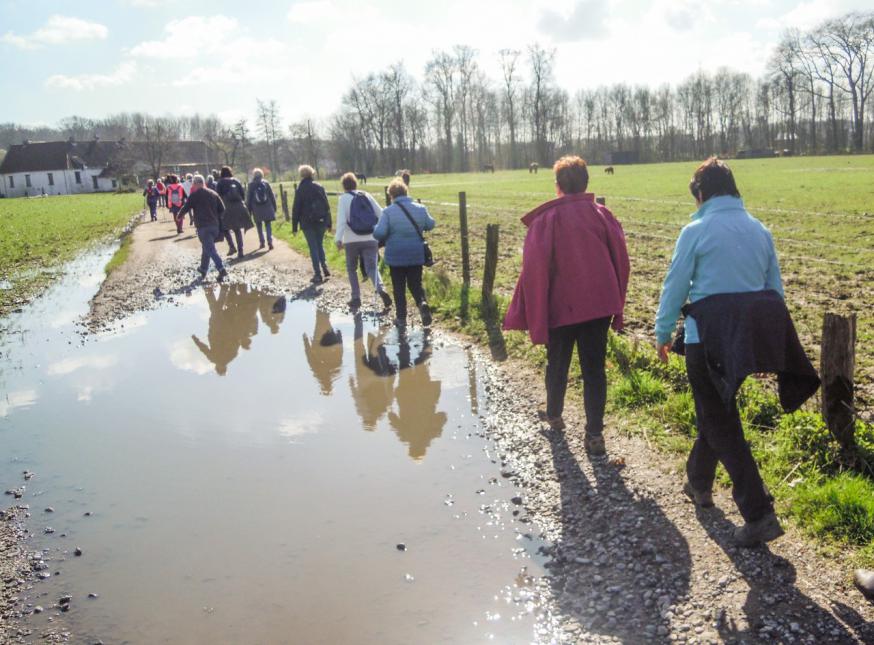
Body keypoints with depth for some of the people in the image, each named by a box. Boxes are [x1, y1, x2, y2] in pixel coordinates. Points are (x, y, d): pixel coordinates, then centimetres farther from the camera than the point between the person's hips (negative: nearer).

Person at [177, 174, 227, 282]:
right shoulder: (213, 194, 12)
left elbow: (185, 208, -2)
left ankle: (221, 269, -27)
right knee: (206, 247, 21)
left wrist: (180, 216, 17)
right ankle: (203, 269, 31)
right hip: (214, 225, 6)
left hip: (203, 226, -6)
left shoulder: (195, 195, -5)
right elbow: (222, 209, 11)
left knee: (210, 249, -12)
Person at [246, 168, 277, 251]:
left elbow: (248, 198, -1)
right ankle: (270, 242, -9)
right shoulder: (266, 183, -1)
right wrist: (274, 207, 9)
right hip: (267, 209, 0)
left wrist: (249, 210, 6)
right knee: (268, 225, 4)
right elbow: (272, 196, 2)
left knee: (259, 226, 13)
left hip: (257, 210, 0)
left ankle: (262, 242, 12)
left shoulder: (251, 185, -3)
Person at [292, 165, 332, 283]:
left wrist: (294, 227, 0)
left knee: (313, 248, 1)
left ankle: (318, 274, 0)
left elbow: (296, 209, -6)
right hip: (321, 222, 3)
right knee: (320, 245, 19)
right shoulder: (319, 187, 3)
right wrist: (328, 223, 11)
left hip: (308, 223, -3)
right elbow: (327, 206, 5)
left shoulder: (300, 190, -7)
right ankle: (324, 268, 9)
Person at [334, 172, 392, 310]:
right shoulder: (367, 196, 9)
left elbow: (341, 219, -13)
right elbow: (381, 214, 7)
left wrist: (338, 239, -15)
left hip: (352, 240, -2)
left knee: (351, 269, 17)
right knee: (372, 268, 2)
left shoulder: (343, 198, -2)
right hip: (370, 239, 2)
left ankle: (356, 298, 13)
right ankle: (381, 289, -25)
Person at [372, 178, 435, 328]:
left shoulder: (388, 212, -14)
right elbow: (430, 224, 11)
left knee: (399, 288, 12)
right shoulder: (420, 208, -3)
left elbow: (379, 233, -19)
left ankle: (401, 317, 15)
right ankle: (422, 303, -14)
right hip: (416, 254, 2)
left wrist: (385, 240, 3)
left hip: (396, 255, -2)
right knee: (416, 284, 14)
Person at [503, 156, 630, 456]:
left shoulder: (546, 219, -8)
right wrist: (616, 305, 11)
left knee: (557, 365, 18)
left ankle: (554, 415, 38)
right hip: (599, 305, 2)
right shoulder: (602, 214, 1)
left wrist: (533, 315, -5)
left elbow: (534, 270, -12)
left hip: (560, 307, -2)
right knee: (594, 369, 6)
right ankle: (594, 434, 4)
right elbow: (621, 260, 2)